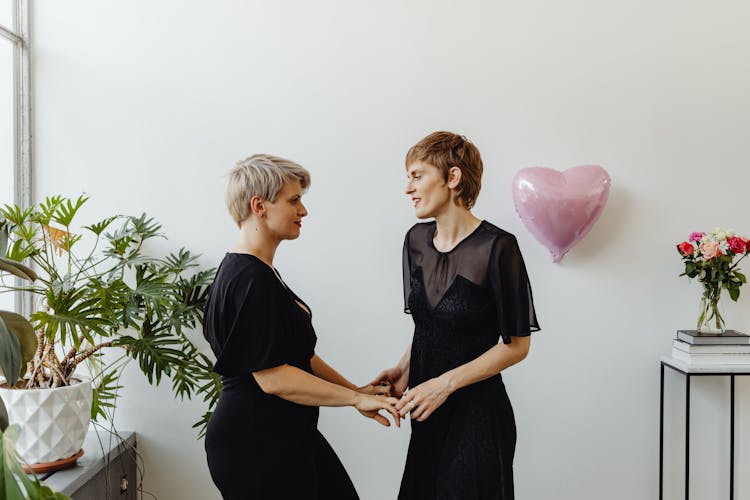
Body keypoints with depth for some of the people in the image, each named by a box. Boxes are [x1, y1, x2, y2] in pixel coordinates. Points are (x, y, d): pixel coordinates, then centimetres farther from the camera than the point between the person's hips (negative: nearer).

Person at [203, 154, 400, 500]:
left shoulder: (259, 272, 11)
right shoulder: (250, 279, -21)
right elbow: (273, 377, -23)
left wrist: (354, 390, 10)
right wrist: (356, 399, -16)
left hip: (283, 436, 10)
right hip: (256, 445, -10)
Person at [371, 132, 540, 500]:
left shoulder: (496, 247, -17)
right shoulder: (416, 240, 3)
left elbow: (516, 345, -13)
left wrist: (445, 383, -17)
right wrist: (405, 369, -3)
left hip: (477, 412, -6)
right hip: (427, 412, 6)